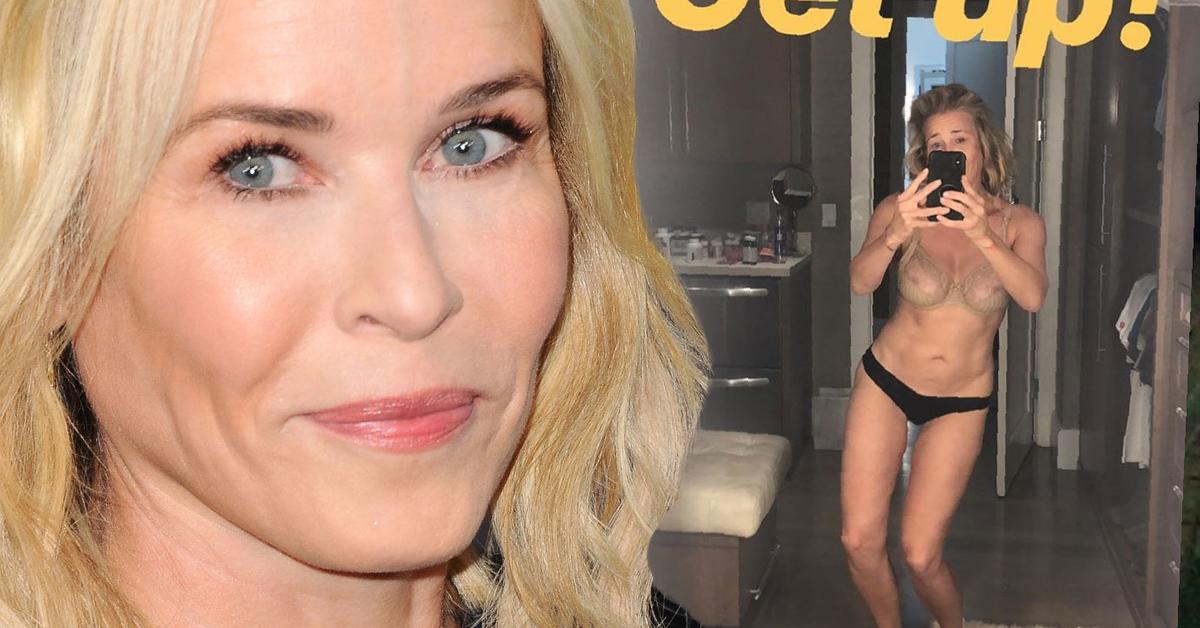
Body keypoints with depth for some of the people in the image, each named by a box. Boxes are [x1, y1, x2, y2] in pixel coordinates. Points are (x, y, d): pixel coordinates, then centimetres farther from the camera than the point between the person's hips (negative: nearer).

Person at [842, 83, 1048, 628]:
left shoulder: (1018, 222, -5)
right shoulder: (900, 209, -9)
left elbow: (1034, 296, -23)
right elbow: (859, 282, -24)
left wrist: (982, 235, -39)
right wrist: (896, 233, -43)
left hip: (962, 402, 0)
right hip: (884, 379, 0)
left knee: (920, 555, -2)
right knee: (860, 542, -2)